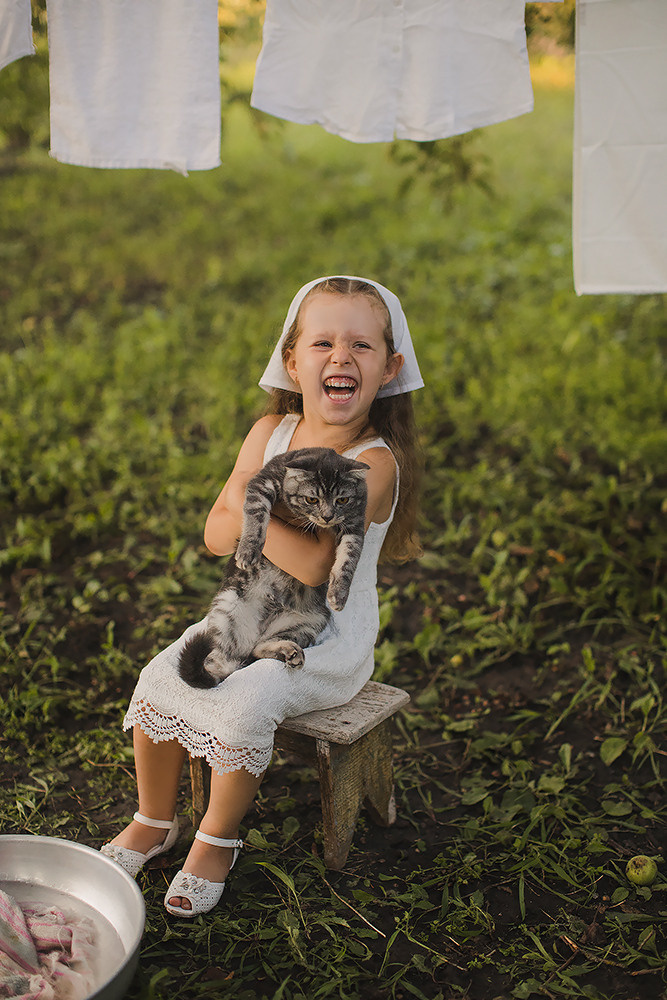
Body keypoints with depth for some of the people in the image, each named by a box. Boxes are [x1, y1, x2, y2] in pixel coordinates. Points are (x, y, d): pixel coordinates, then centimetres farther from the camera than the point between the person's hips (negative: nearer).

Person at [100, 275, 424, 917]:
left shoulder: (374, 464, -20)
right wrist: (281, 515, -22)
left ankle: (217, 840, 0)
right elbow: (216, 536, -3)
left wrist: (247, 506, -21)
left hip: (327, 640, -5)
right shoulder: (271, 432, -1)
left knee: (246, 700, -28)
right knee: (160, 680, -11)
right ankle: (153, 821, 14)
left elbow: (313, 565, -29)